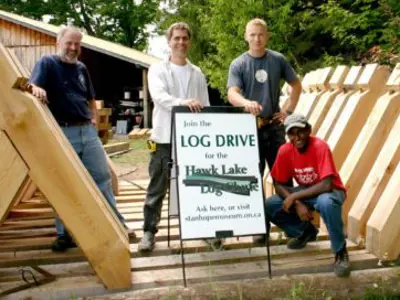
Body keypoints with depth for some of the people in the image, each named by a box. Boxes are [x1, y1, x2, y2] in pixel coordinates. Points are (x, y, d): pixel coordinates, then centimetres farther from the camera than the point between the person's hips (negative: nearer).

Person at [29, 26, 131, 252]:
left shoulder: (81, 68, 15)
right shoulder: (47, 63, -2)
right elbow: (34, 87, -20)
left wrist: (94, 118, 10)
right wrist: (37, 89, -42)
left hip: (87, 131, 5)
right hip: (62, 133, -5)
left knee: (103, 177, 7)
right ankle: (64, 233, 14)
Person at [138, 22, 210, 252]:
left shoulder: (197, 74, 12)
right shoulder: (158, 69, 2)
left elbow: (205, 107, 11)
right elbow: (158, 96, -16)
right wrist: (182, 102, -34)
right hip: (164, 137, -3)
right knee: (158, 188, 3)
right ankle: (149, 231, 11)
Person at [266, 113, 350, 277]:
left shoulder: (320, 147, -27)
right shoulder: (285, 150, -13)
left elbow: (326, 185, -33)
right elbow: (279, 185, -8)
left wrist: (294, 196, -29)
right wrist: (297, 204, -24)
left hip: (330, 191, -5)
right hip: (305, 192, 5)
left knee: (326, 203, -41)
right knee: (269, 206, -13)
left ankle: (340, 252, -19)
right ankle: (305, 231, 12)